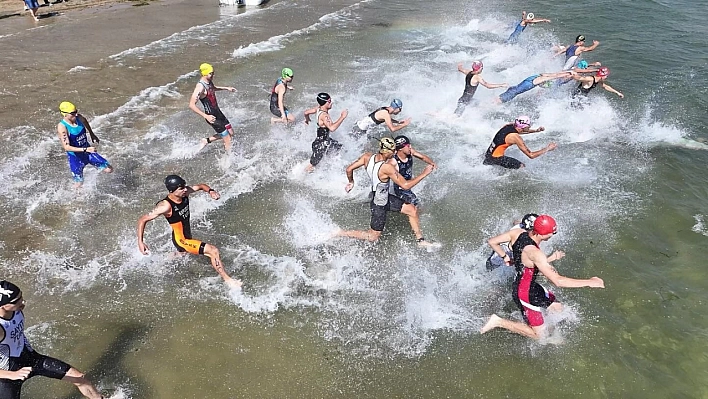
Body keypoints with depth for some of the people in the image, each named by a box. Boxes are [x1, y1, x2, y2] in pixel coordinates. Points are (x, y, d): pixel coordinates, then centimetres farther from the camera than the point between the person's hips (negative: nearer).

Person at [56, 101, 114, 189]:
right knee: (79, 183, 5)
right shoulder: (62, 127, -24)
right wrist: (85, 149, -38)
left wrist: (92, 135, 26)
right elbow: (66, 147, -30)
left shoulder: (79, 118, -9)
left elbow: (86, 122, 18)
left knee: (109, 169, -1)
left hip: (88, 152, 5)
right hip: (75, 157, -5)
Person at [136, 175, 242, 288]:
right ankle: (227, 279, -5)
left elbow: (200, 186, 6)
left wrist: (210, 191, -15)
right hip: (181, 241, -9)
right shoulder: (166, 206, -29)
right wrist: (140, 242, -25)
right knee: (213, 251, -19)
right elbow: (143, 220, -22)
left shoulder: (184, 193, -12)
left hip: (188, 236, 9)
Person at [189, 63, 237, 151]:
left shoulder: (209, 81, 1)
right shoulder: (200, 87, -25)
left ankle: (206, 140, 29)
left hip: (218, 112, 9)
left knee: (231, 133, 19)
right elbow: (191, 105, -31)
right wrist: (206, 116, -37)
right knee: (228, 140, -4)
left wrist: (226, 88, 22)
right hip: (212, 116, -9)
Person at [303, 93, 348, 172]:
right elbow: (332, 128, -49)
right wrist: (342, 117, -39)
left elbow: (306, 112, 11)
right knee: (311, 166, 8)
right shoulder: (324, 115, -32)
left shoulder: (318, 109, -5)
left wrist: (307, 119, 33)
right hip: (321, 144, -9)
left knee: (339, 148, 23)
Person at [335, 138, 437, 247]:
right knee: (372, 237, 12)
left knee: (412, 209, 14)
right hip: (379, 205, -8)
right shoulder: (387, 167, -35)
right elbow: (405, 185, -31)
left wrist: (351, 182, 13)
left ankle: (420, 240, 28)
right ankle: (341, 233, 18)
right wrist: (424, 173, -22)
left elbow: (349, 169, -8)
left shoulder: (367, 157, -15)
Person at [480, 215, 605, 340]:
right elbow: (557, 281, -34)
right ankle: (499, 322, 6)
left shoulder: (523, 235, -5)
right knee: (538, 334, 5)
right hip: (525, 293, -9)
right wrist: (589, 282, -25)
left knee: (557, 308, 22)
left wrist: (551, 258, -2)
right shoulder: (534, 252, -34)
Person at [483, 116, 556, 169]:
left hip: (488, 155, 8)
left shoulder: (509, 125, -1)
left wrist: (536, 130, 22)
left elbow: (519, 131, 26)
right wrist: (547, 149, -9)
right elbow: (531, 155, -19)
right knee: (521, 167, -3)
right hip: (496, 159, -8)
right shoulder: (516, 137, -22)